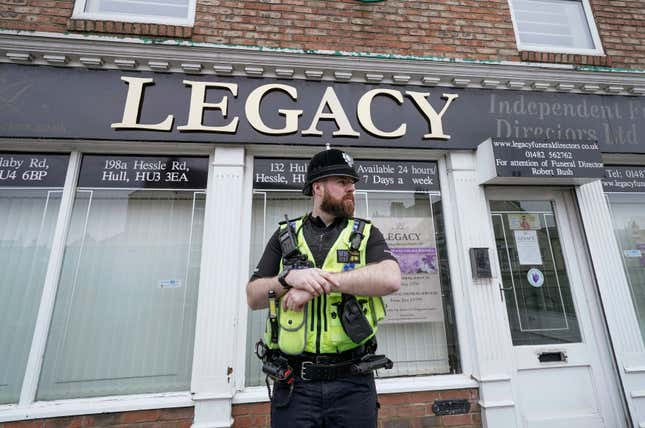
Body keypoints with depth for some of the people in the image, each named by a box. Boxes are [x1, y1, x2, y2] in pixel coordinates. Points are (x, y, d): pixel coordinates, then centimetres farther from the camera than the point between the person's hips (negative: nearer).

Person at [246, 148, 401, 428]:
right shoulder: (285, 235, 7)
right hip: (294, 383, 1)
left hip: (352, 382, 0)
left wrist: (321, 282, -20)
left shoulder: (366, 234, 4)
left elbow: (391, 279, -14)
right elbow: (253, 297, 3)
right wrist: (289, 278, -17)